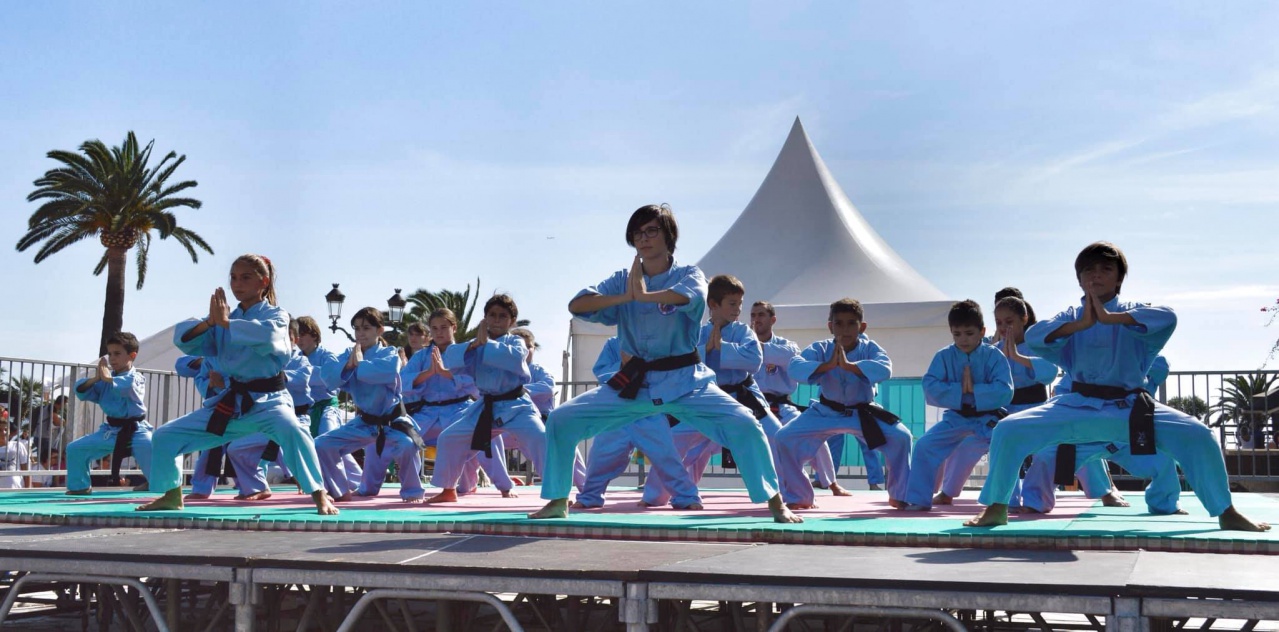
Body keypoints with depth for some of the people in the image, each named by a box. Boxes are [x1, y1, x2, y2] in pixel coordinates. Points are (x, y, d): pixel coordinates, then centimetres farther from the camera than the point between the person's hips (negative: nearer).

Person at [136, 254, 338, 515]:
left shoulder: (276, 315, -6)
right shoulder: (224, 317, 9)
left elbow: (266, 334, -31)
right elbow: (182, 337, -2)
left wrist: (225, 322, -24)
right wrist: (209, 322, -20)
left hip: (267, 400, -6)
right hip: (230, 403, 6)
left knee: (291, 430, -39)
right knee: (165, 436, 7)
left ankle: (320, 496, -33)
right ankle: (172, 496, 28)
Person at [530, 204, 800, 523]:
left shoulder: (688, 274, -3)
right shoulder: (622, 280, 4)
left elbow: (690, 295, -30)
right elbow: (576, 305, -12)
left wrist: (642, 295, -34)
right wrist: (623, 297, -25)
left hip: (683, 382, -3)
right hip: (632, 384, 3)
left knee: (744, 425, -21)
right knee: (561, 420, -5)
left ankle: (775, 503, -6)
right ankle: (558, 501, 12)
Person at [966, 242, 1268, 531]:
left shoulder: (1133, 312, 5)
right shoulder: (1070, 317, 7)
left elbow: (1167, 318, -20)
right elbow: (1034, 337, -14)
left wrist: (1111, 317, -27)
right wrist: (1081, 324, -26)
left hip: (1129, 408, 0)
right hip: (1077, 407, 1)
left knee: (1197, 436, -18)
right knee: (1008, 431, -18)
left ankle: (1226, 513, 3)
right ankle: (996, 507, 1)